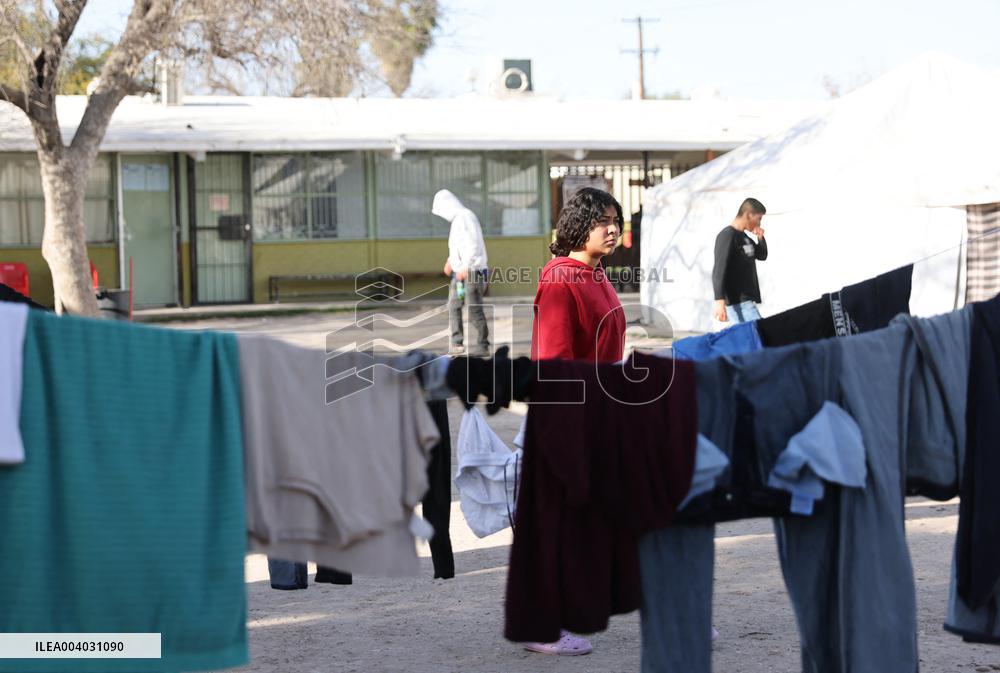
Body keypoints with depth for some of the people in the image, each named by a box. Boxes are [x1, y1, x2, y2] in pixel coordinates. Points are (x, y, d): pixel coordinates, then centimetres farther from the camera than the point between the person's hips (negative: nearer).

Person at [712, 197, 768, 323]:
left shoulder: (744, 237, 16)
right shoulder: (727, 236, -12)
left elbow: (762, 255, 30)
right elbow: (719, 271, -20)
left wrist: (761, 239, 9)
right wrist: (720, 301, -28)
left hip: (747, 300, 9)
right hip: (737, 302, -9)